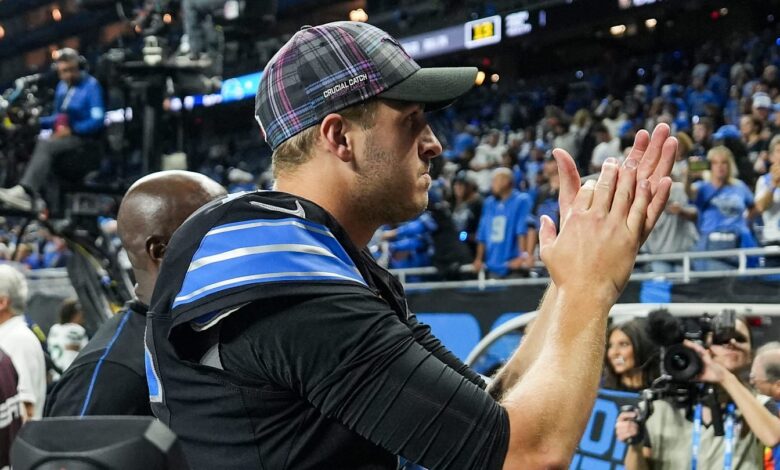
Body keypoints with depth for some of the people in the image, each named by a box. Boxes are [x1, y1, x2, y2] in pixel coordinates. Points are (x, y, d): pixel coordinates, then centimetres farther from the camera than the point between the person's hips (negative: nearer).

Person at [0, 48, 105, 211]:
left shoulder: (91, 86, -4)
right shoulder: (62, 86, 19)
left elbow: (97, 120, -12)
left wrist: (72, 130, -20)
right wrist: (37, 122, 8)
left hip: (85, 139, -7)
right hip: (63, 136, 7)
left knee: (45, 145, -31)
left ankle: (24, 191, -44)